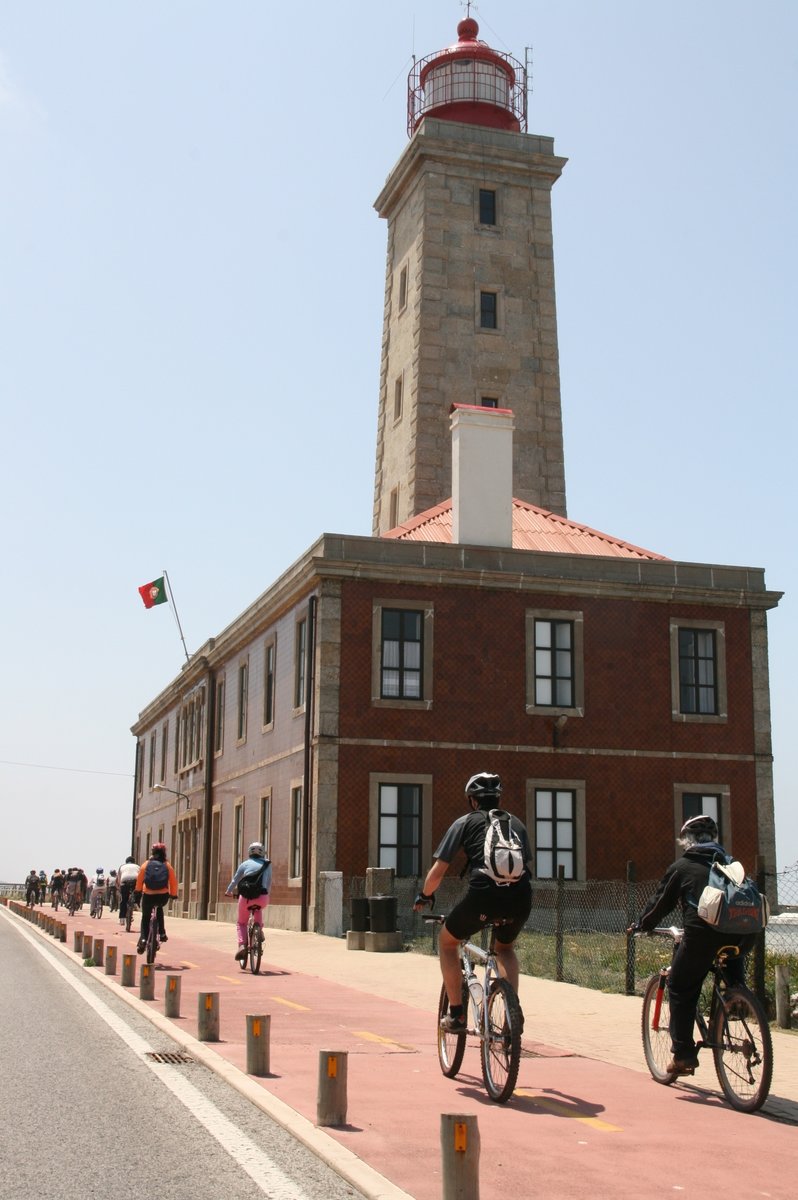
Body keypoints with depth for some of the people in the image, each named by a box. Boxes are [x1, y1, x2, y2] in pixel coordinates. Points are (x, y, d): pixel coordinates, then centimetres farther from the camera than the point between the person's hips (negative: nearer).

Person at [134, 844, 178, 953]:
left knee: (145, 917, 18)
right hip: (163, 896, 1)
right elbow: (173, 881, 2)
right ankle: (162, 933, 24)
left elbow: (139, 880, 7)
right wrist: (174, 894, 16)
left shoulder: (146, 865, 1)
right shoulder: (168, 866, 1)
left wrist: (138, 891, 22)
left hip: (148, 895, -1)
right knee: (159, 909, 34)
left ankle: (143, 939, -2)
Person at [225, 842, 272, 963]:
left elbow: (235, 880, 20)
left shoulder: (244, 864, 11)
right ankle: (259, 929, 17)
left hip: (246, 897, -1)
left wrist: (228, 892, 38)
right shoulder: (267, 865, 13)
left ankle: (242, 945, -3)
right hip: (262, 897, 1)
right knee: (259, 909, 37)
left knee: (241, 923, 19)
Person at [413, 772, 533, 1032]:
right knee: (505, 947, 34)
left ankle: (456, 1014, 19)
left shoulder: (465, 822, 16)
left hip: (483, 893, -4)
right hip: (521, 897, 4)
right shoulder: (516, 823, 27)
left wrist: (424, 896, 30)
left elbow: (438, 871, 12)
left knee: (447, 941, 24)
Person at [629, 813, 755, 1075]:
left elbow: (660, 902, 17)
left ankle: (683, 1055, 7)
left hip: (703, 932, -4)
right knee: (734, 984, 29)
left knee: (681, 990, 9)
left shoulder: (682, 866, 12)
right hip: (742, 933, 4)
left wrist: (640, 925, 33)